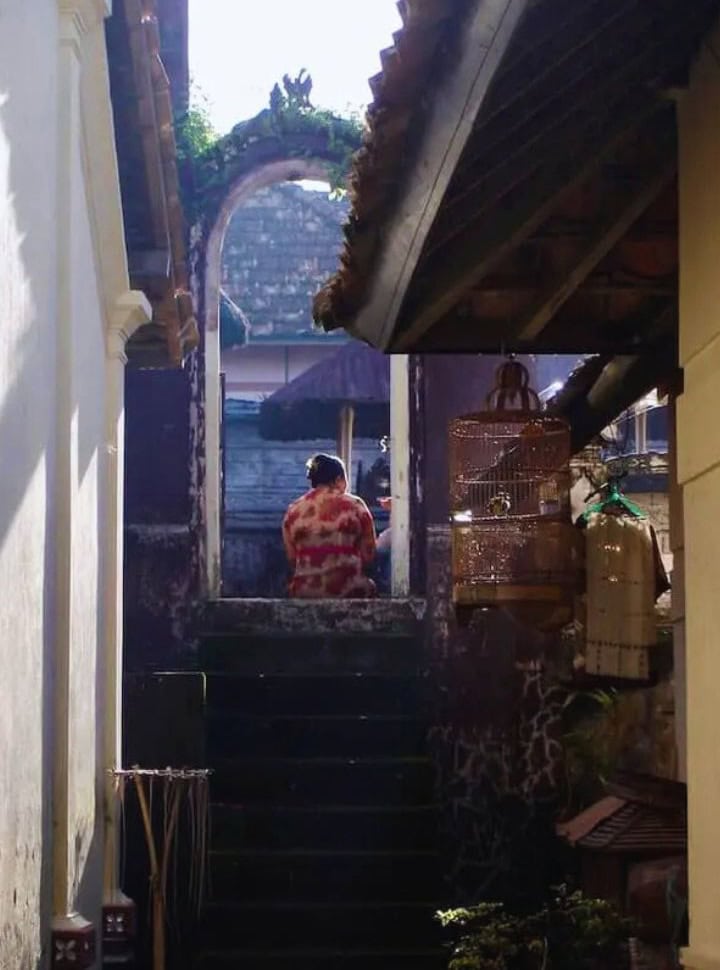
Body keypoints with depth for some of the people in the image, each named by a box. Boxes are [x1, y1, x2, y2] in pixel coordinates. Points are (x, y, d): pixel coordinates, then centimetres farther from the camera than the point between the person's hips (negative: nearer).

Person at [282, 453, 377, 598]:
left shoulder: (293, 511, 6)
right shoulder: (355, 506, 1)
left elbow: (292, 559, 11)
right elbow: (368, 555, 4)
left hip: (305, 593, 2)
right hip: (348, 591, -2)